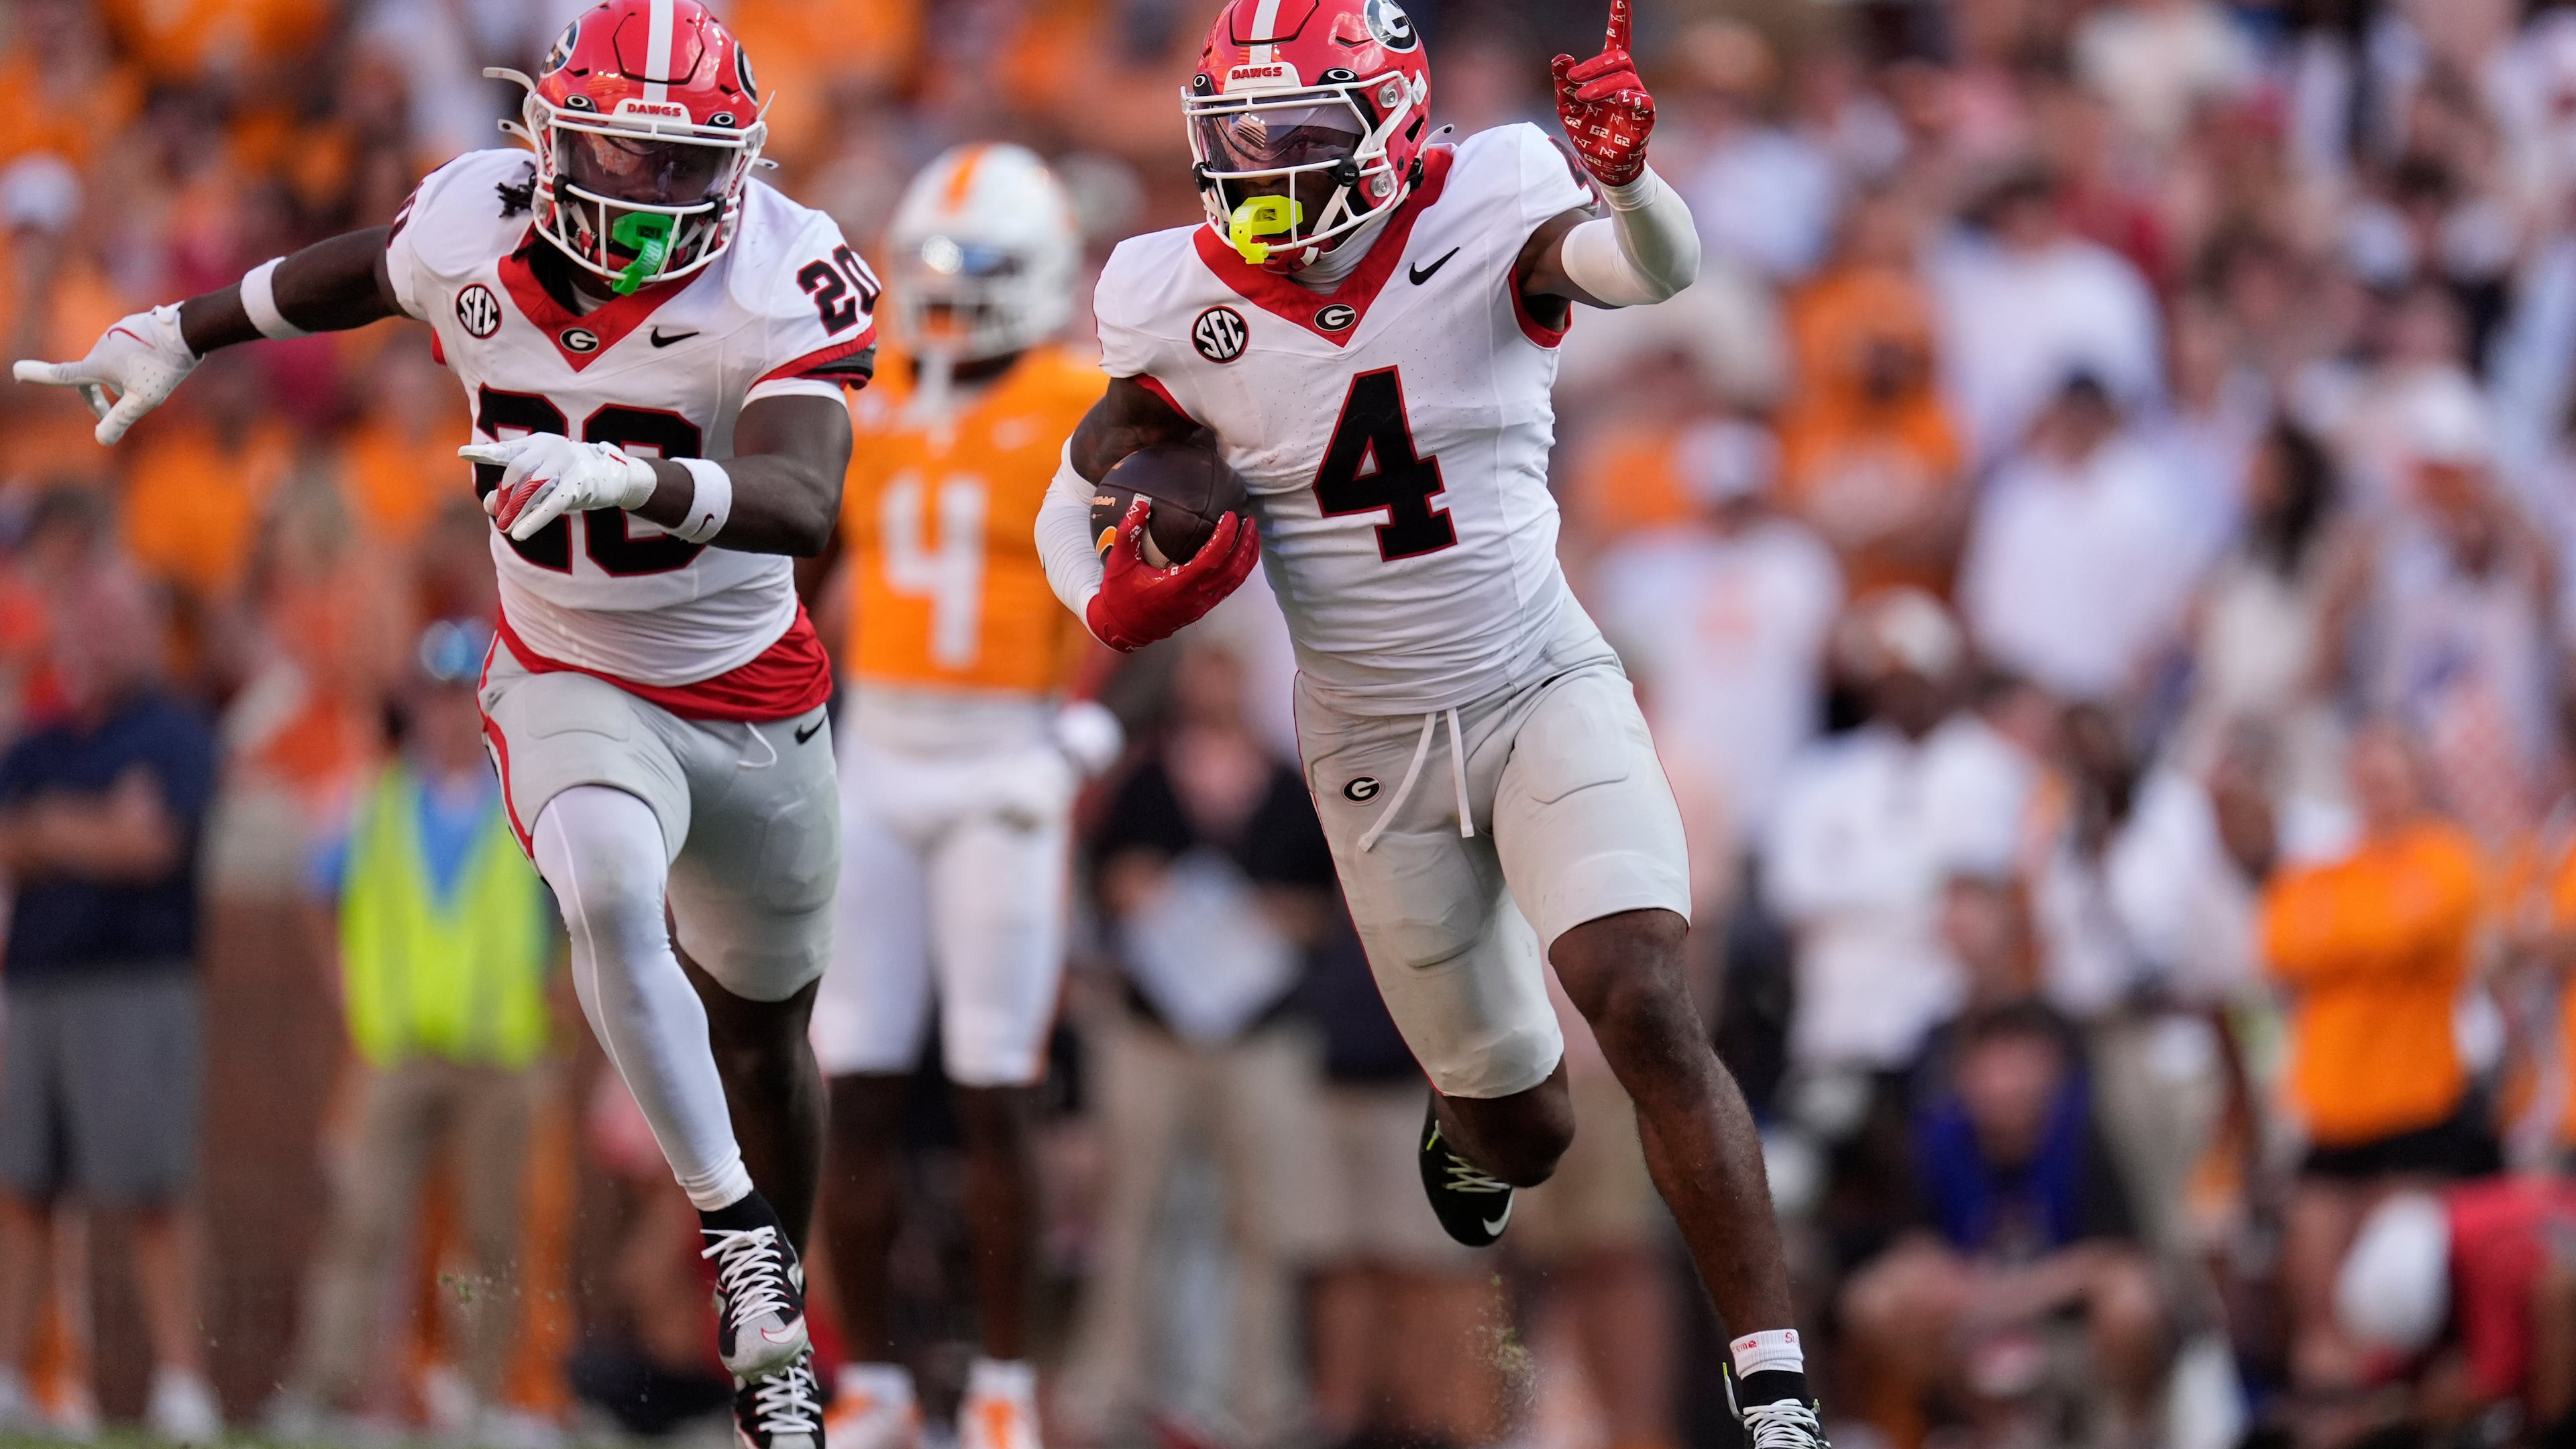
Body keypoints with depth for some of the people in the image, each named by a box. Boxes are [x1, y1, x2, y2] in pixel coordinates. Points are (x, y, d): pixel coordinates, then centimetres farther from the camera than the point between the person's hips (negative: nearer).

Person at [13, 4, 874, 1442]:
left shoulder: (781, 281, -23)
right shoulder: (476, 230, -15)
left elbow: (802, 505, -38)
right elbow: (361, 269, 10)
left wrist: (633, 479, -55)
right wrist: (174, 340, 21)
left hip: (752, 700, 0)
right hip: (572, 685, 0)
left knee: (762, 1035, 17)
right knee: (610, 895, -33)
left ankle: (774, 1321, 40)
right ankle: (735, 1230, -23)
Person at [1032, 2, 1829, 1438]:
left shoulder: (1487, 225, -14)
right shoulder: (1192, 309, -7)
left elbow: (1656, 268, -35)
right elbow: (1078, 502, 8)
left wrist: (1623, 178, -58)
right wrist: (1117, 602, -14)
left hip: (1544, 689, -2)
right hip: (1376, 745, 2)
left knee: (1648, 1012, -23)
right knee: (1522, 1129, 9)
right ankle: (1468, 1140, 50)